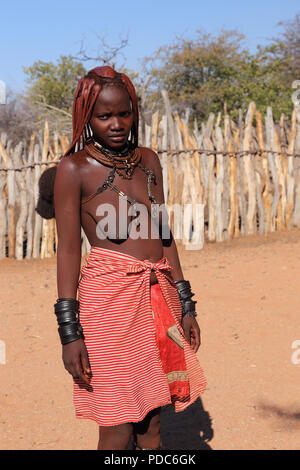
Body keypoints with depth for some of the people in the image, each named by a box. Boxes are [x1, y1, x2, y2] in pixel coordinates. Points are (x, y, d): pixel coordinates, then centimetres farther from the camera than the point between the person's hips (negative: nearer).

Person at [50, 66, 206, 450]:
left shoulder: (148, 161, 12)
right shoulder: (75, 168, -4)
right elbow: (68, 249, -6)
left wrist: (185, 304, 14)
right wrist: (70, 331, -9)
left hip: (158, 294, 5)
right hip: (110, 293, -5)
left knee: (151, 421, 11)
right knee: (117, 431, -1)